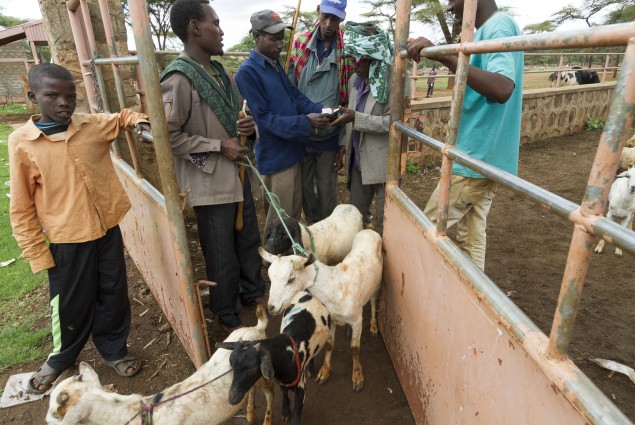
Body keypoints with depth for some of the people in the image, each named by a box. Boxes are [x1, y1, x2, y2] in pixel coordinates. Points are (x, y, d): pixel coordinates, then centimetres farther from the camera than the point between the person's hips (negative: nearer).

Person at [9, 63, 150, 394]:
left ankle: (114, 349, 39)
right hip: (67, 240, -3)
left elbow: (122, 116, 21)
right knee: (72, 304, 14)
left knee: (114, 294, 15)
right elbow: (21, 208, -5)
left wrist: (139, 120, -2)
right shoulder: (21, 142, -10)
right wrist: (37, 253, -6)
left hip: (107, 229, 3)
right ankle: (62, 357, 43)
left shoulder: (93, 124, -2)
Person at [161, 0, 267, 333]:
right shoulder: (179, 78, -17)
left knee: (249, 239, 21)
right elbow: (168, 136, -19)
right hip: (209, 182, -8)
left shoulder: (218, 71, 9)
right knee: (222, 254, 8)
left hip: (237, 174, 8)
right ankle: (227, 314, 31)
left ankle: (252, 290, 45)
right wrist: (219, 146, -17)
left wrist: (247, 124, -3)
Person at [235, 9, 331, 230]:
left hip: (292, 150, 9)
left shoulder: (276, 64, 9)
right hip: (275, 156, -9)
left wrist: (318, 110, -12)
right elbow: (263, 119, -21)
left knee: (294, 210, 21)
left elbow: (295, 95, 8)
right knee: (279, 219, 5)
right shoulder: (248, 72, -18)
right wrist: (306, 122, -24)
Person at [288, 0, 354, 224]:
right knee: (305, 189, 15)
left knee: (327, 193, 9)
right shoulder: (299, 43, 0)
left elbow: (349, 102, -5)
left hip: (330, 138, -2)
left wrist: (343, 145, -6)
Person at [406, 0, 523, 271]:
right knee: (472, 236, 14)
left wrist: (442, 56, -35)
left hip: (475, 156, -10)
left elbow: (502, 89, -33)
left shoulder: (498, 27, -14)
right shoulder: (493, 29, 17)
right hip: (486, 156, 10)